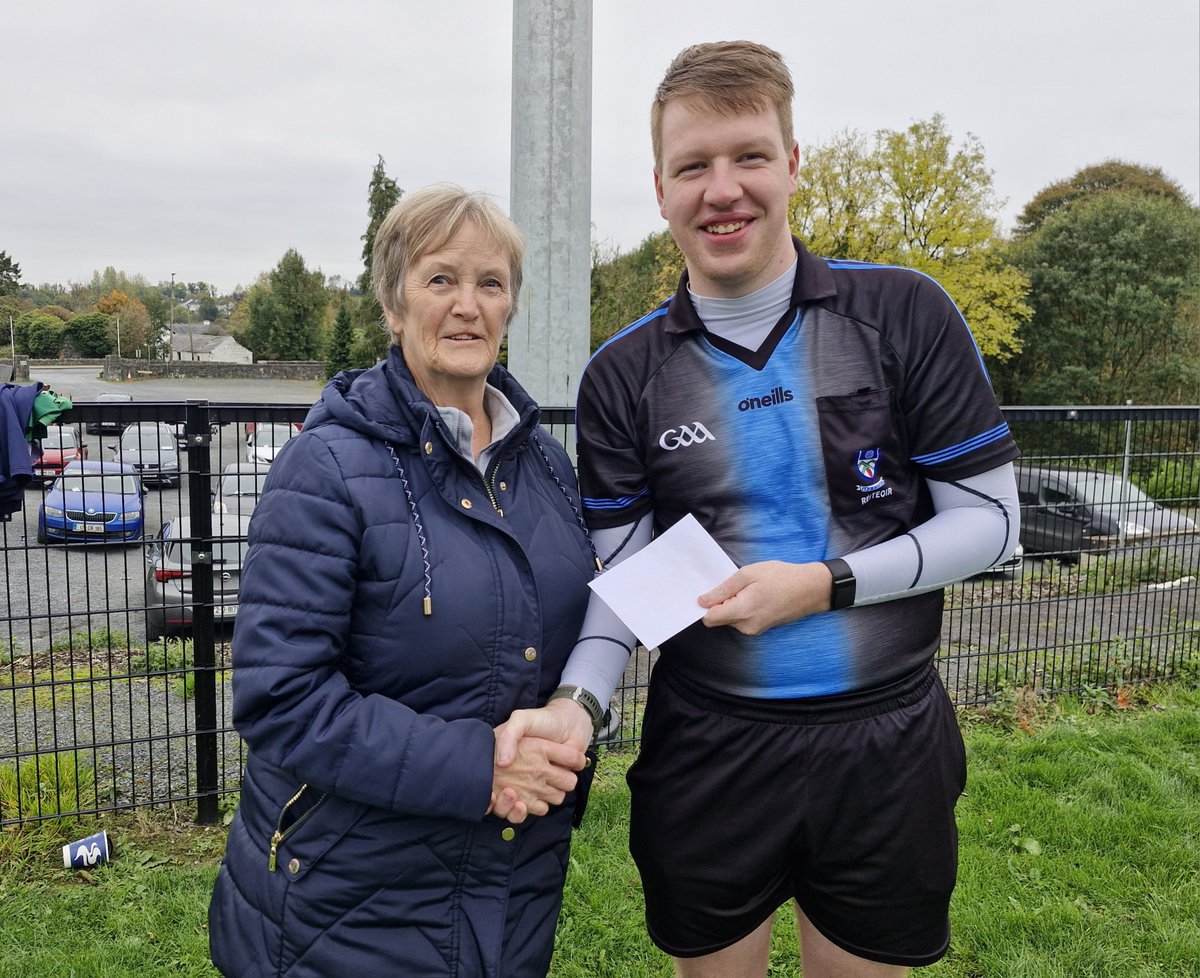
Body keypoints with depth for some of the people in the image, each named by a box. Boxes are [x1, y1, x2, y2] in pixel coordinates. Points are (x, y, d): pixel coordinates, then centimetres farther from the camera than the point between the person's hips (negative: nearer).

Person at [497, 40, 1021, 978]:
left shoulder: (904, 316, -7)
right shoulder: (621, 378, -3)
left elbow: (988, 519, -4)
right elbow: (625, 573, -2)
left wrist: (824, 583, -17)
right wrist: (578, 699, -20)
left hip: (886, 746, 0)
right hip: (707, 753, 1)